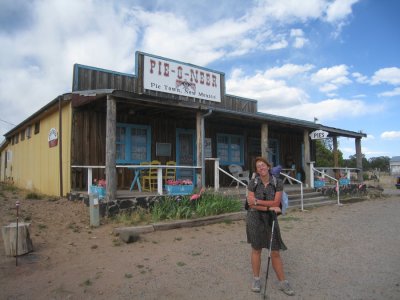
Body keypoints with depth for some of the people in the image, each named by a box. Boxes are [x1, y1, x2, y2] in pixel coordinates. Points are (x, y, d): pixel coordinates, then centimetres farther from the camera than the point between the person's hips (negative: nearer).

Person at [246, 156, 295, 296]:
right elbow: (251, 204, -9)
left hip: (270, 219, 0)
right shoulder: (253, 183, -5)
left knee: (275, 252, 5)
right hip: (255, 218, 0)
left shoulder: (278, 183, -5)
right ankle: (256, 279, 26)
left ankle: (283, 282, 21)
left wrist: (257, 201, -17)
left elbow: (276, 203, -12)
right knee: (256, 249, 11)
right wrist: (269, 207, -18)